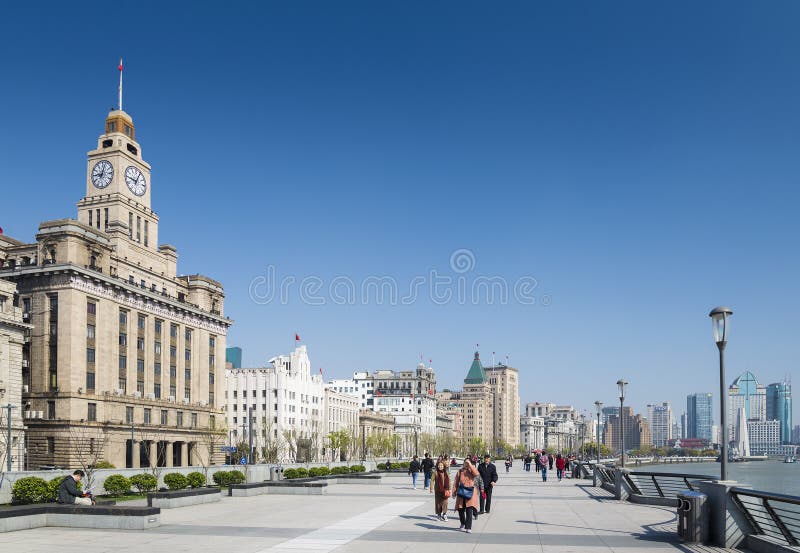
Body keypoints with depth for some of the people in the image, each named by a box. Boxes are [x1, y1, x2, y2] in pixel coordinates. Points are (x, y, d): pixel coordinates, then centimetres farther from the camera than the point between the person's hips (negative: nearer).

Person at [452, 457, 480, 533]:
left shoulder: (472, 471, 2)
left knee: (469, 511, -9)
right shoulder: (460, 472, 7)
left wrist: (470, 465, -19)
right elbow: (456, 482, 9)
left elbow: (477, 474, -22)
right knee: (460, 510, 7)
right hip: (461, 493, 2)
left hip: (470, 493, -2)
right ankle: (463, 523, 33)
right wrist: (454, 492, 2)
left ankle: (468, 527, -4)